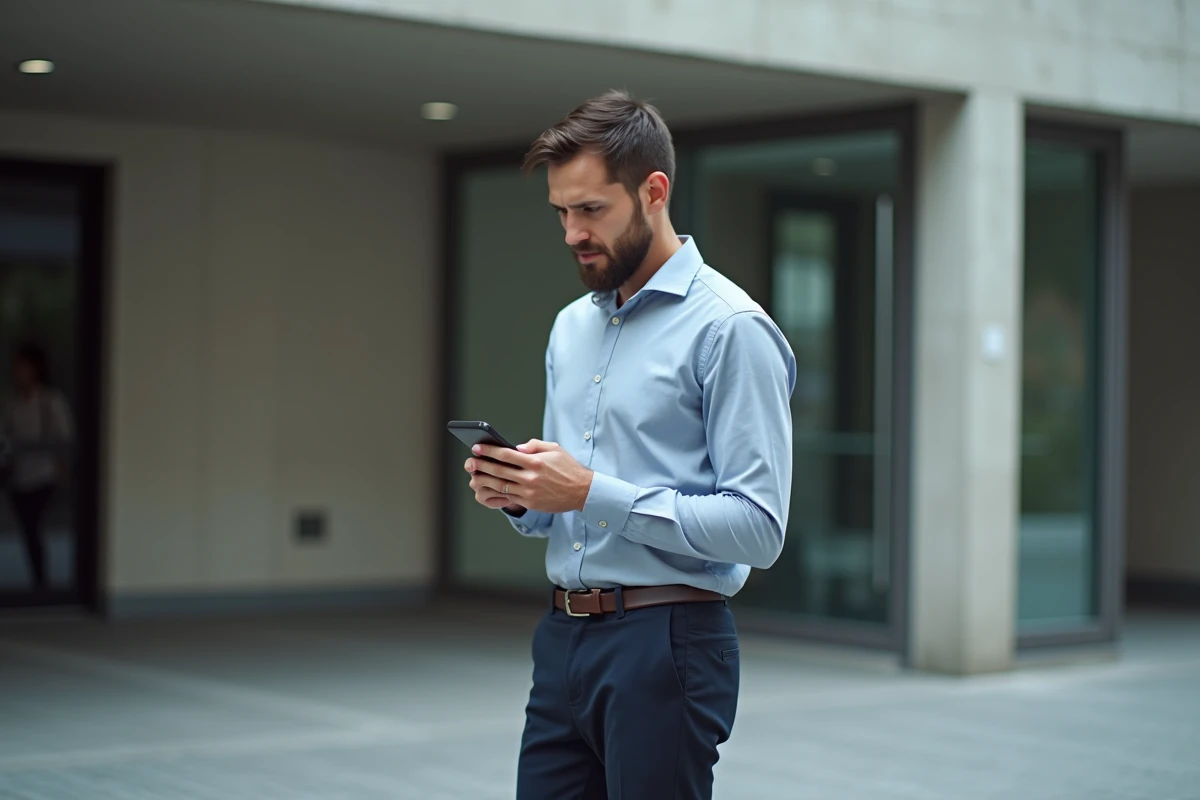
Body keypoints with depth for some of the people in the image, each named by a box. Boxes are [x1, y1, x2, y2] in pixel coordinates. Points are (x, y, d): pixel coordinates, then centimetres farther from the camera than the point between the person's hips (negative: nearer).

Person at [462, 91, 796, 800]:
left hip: (666, 645, -7)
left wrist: (593, 493, -20)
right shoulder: (572, 327, 15)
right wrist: (518, 495, -1)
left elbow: (758, 526, -17)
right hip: (564, 637, 7)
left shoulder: (730, 328, -11)